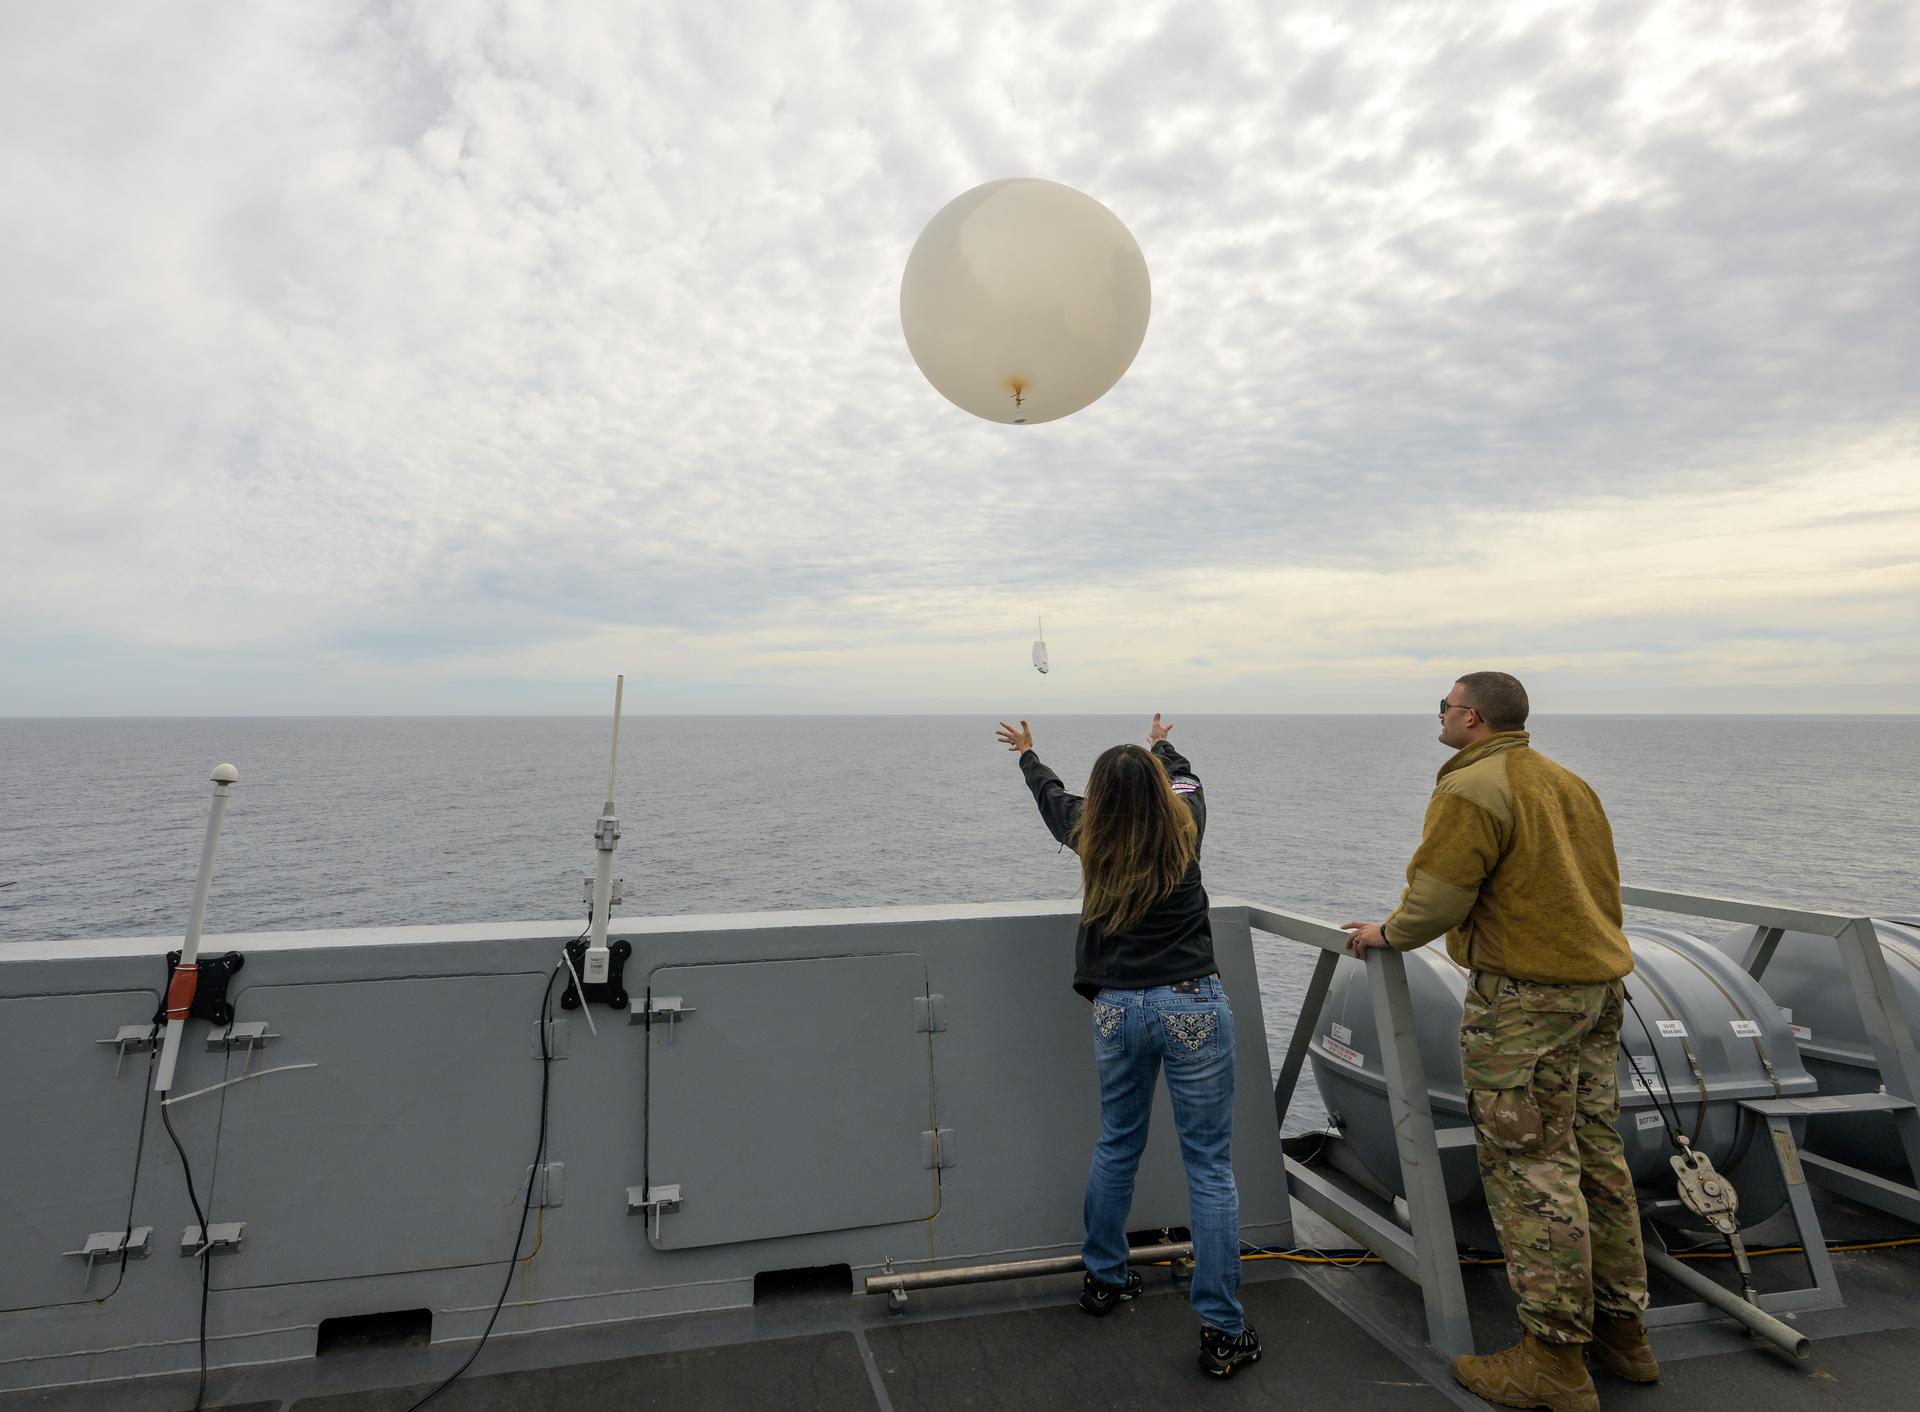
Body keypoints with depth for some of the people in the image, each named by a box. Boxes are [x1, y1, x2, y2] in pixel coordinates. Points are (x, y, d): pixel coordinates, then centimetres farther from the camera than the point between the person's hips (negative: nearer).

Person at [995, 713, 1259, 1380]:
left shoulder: (1092, 837, -1)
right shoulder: (1184, 829, -4)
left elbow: (1052, 795, 21)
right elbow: (1184, 777, 19)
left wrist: (1027, 754, 41)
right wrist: (1163, 745, 41)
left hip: (1116, 1007, 3)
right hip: (1192, 1005, -2)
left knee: (1117, 1143, 22)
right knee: (1209, 1164, 6)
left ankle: (1103, 1278, 39)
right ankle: (1222, 1331, 13)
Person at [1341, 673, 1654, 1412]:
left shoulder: (1472, 787, -16)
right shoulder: (1568, 781, 14)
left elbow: (1437, 896, -18)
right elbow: (1595, 884, 18)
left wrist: (1388, 933, -1)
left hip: (1524, 996, -10)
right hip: (1598, 983, 10)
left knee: (1530, 1166, -1)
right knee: (1594, 1154, 18)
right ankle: (1621, 1328, 30)